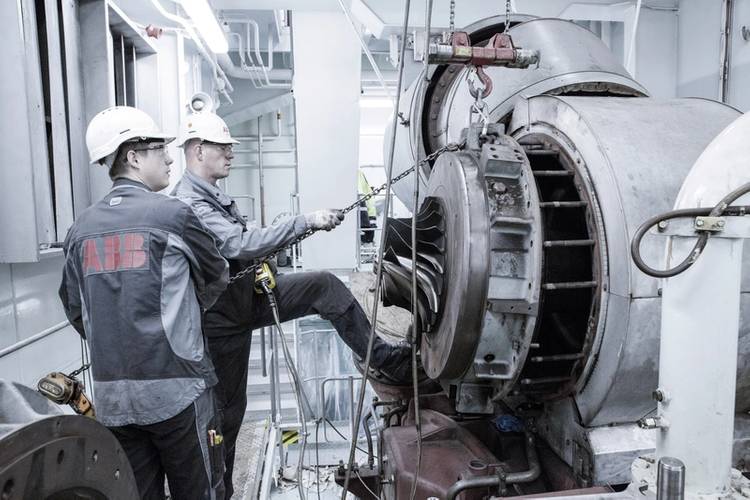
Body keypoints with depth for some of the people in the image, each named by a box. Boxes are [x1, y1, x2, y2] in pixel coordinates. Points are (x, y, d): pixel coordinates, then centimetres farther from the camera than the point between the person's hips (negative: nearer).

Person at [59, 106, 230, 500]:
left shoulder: (81, 228, 6)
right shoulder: (172, 214, -10)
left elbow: (76, 311, 12)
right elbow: (217, 277, 4)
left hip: (111, 395, 6)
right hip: (175, 388, -5)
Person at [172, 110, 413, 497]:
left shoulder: (214, 195, 9)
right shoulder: (189, 202, -22)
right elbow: (240, 244, -33)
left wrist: (261, 261, -5)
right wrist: (306, 222, -34)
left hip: (248, 295, 8)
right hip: (223, 319, -8)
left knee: (326, 286, -8)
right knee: (227, 411, 7)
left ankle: (385, 359, -4)